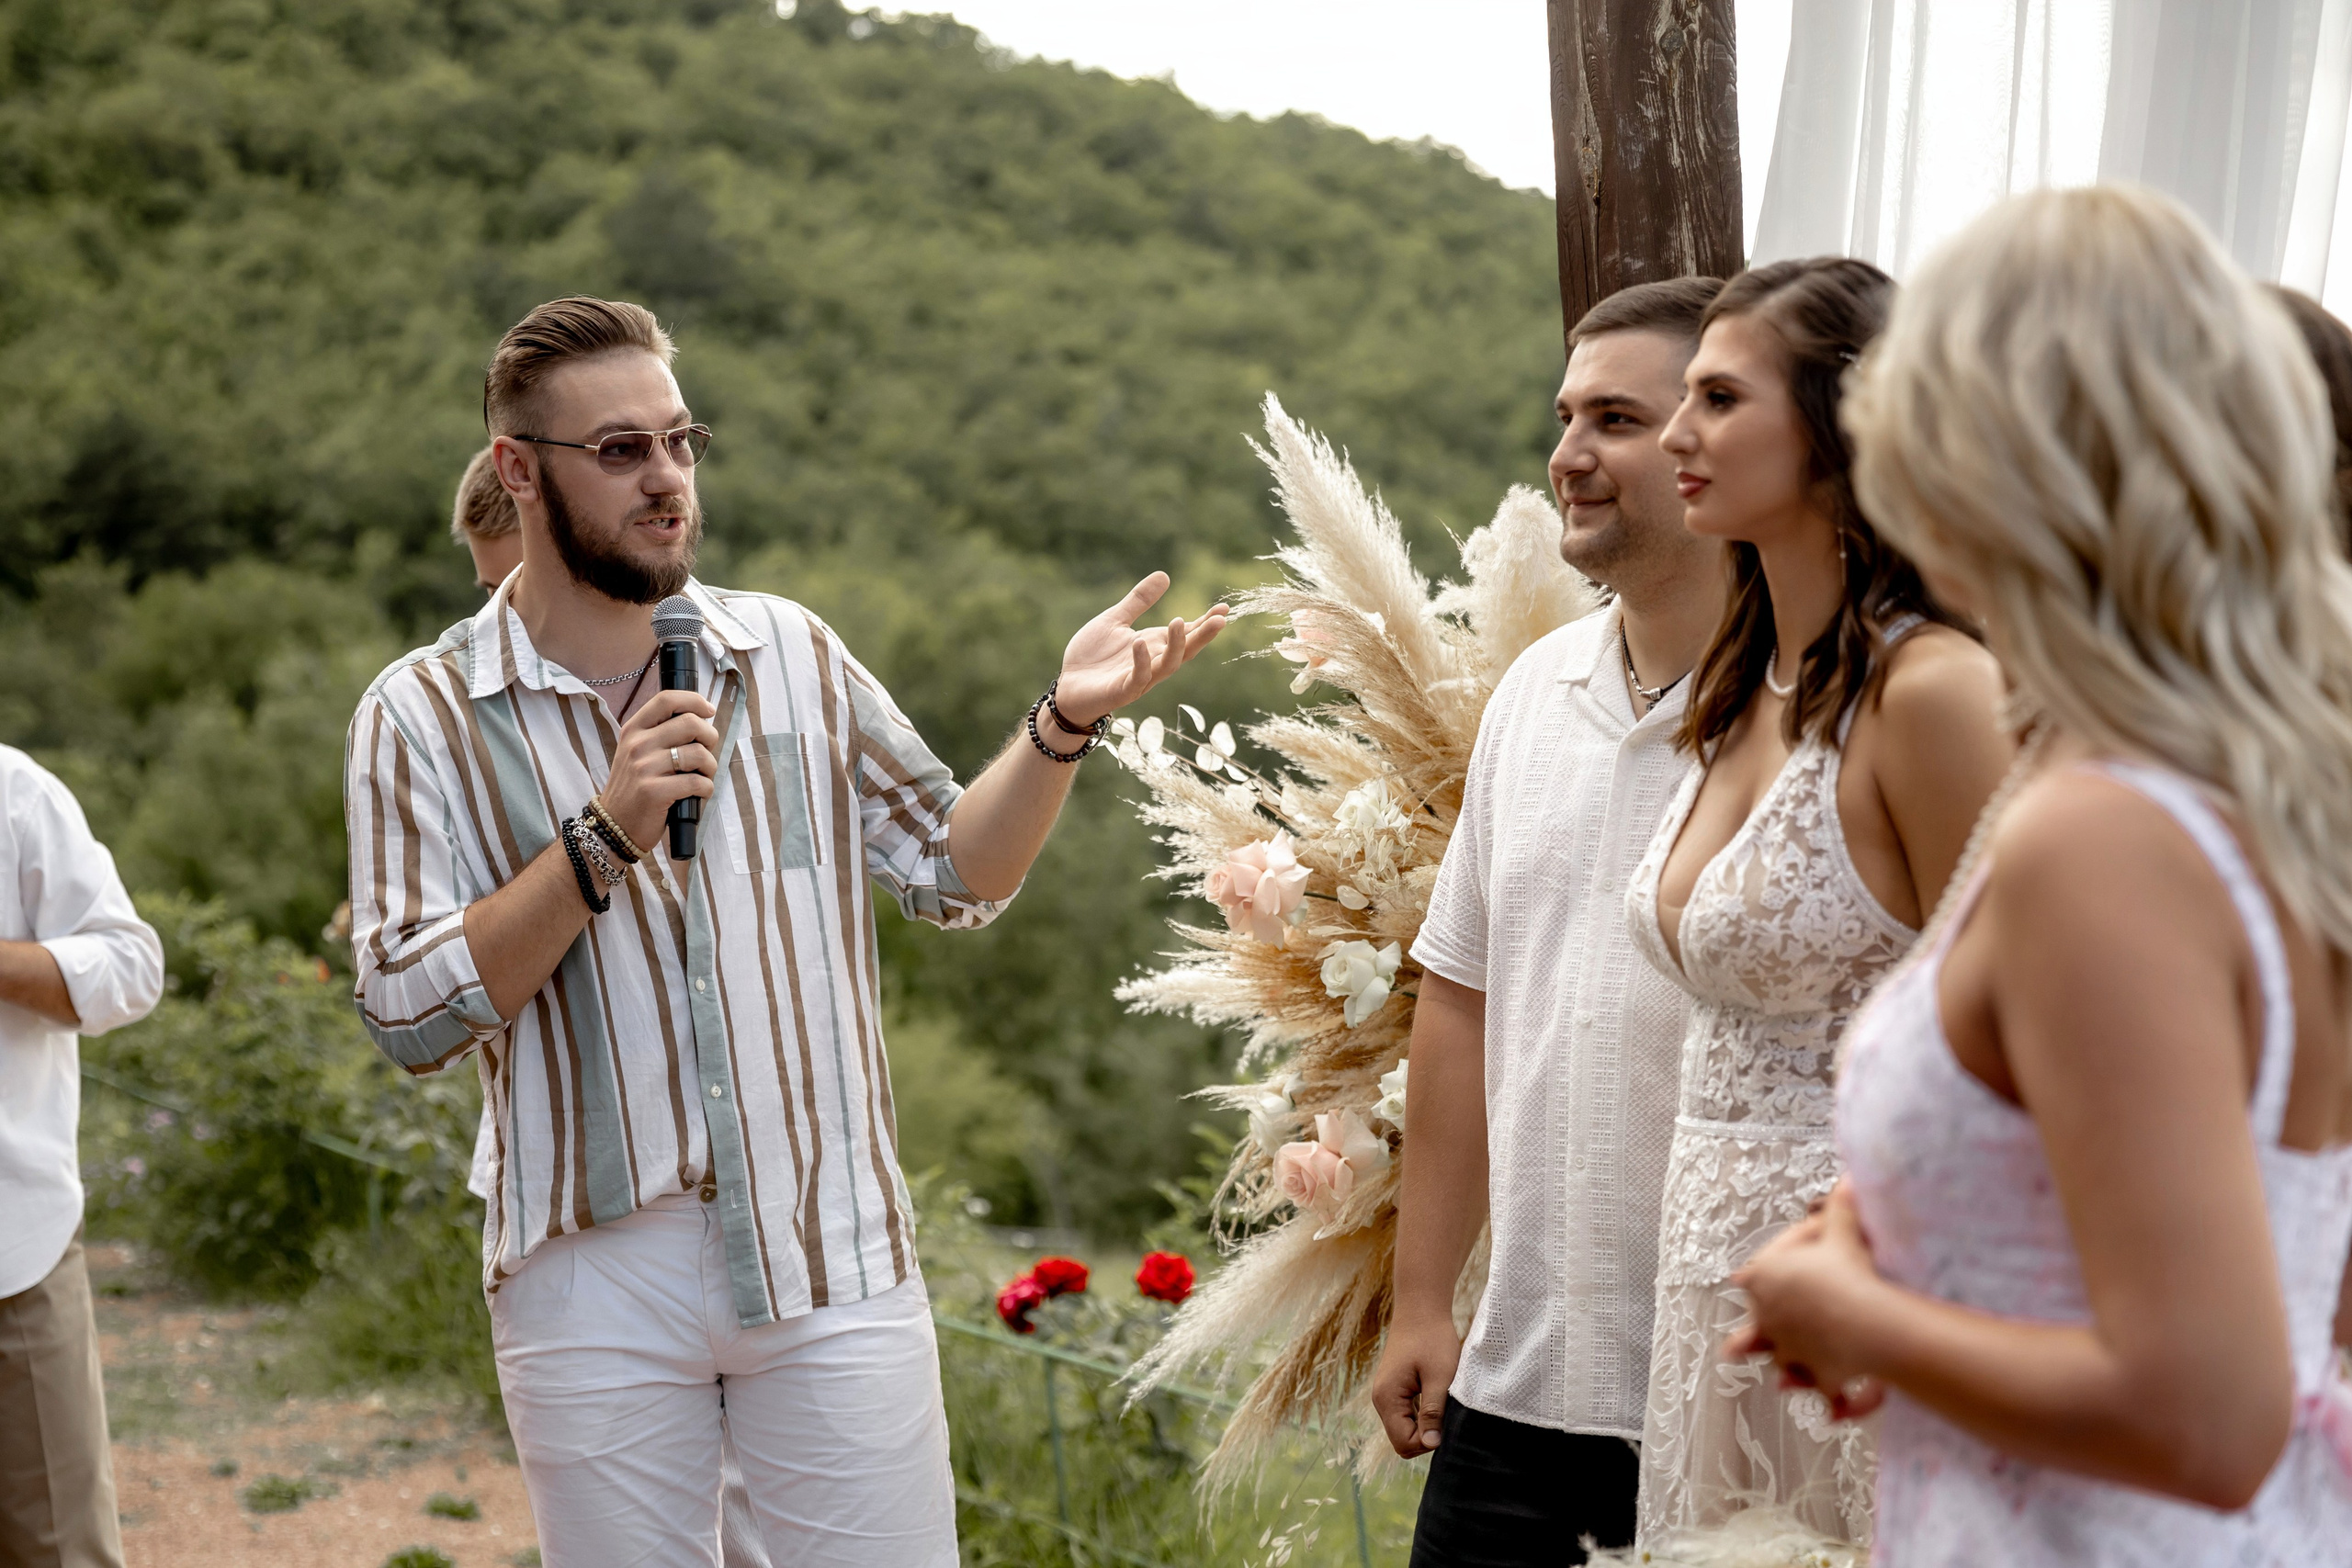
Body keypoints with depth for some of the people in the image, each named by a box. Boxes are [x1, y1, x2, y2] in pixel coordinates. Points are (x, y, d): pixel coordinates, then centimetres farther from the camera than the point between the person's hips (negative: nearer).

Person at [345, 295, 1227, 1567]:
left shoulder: (792, 654, 5)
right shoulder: (421, 718, -3)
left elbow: (953, 873, 10)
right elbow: (409, 1015, -10)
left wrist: (1062, 723, -6)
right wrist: (604, 837, -19)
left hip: (832, 1263, 2)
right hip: (597, 1288, -1)